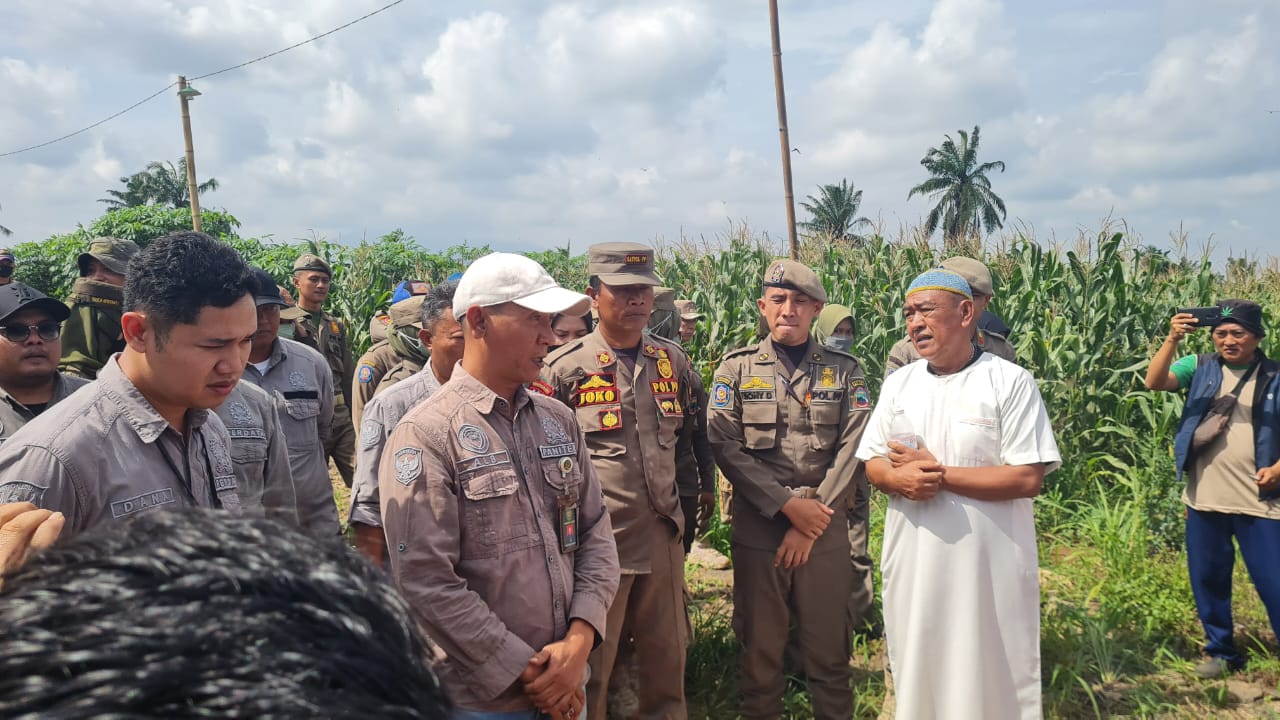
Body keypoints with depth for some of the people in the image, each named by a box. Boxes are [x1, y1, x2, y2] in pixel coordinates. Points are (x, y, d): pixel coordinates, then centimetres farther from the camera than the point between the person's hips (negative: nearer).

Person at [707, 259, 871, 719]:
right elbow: (725, 445, -7)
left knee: (829, 648, 11)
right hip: (757, 527, 0)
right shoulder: (736, 368, 2)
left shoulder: (845, 370, 4)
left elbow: (851, 450, -4)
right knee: (759, 646, 11)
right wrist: (788, 505, -13)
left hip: (824, 528, 1)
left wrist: (813, 519, -11)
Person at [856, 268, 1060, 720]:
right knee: (916, 673, 17)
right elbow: (872, 464, 9)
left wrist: (939, 474, -16)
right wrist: (897, 479, -14)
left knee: (992, 679, 8)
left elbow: (1028, 479, -15)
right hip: (911, 561, 5)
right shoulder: (898, 384, 6)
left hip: (989, 566, -4)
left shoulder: (1011, 382, -9)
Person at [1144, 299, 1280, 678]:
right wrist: (1172, 340, -26)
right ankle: (1222, 652, 32)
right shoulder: (1199, 367, 1)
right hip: (1204, 500, 2)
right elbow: (1154, 382, -15)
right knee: (1207, 579, 13)